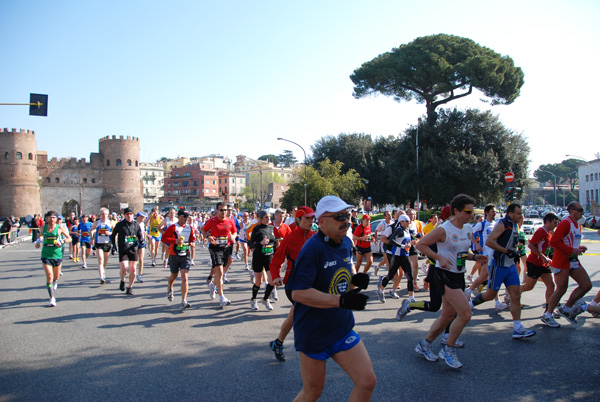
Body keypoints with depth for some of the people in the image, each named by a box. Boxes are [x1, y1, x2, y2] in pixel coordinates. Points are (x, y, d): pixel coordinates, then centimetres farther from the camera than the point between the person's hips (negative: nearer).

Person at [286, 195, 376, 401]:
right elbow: (298, 292, -28)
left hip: (343, 330, 7)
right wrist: (341, 300, -33)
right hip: (314, 334, -6)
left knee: (367, 382, 2)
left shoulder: (346, 243, 3)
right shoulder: (312, 248, -22)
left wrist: (355, 280, -3)